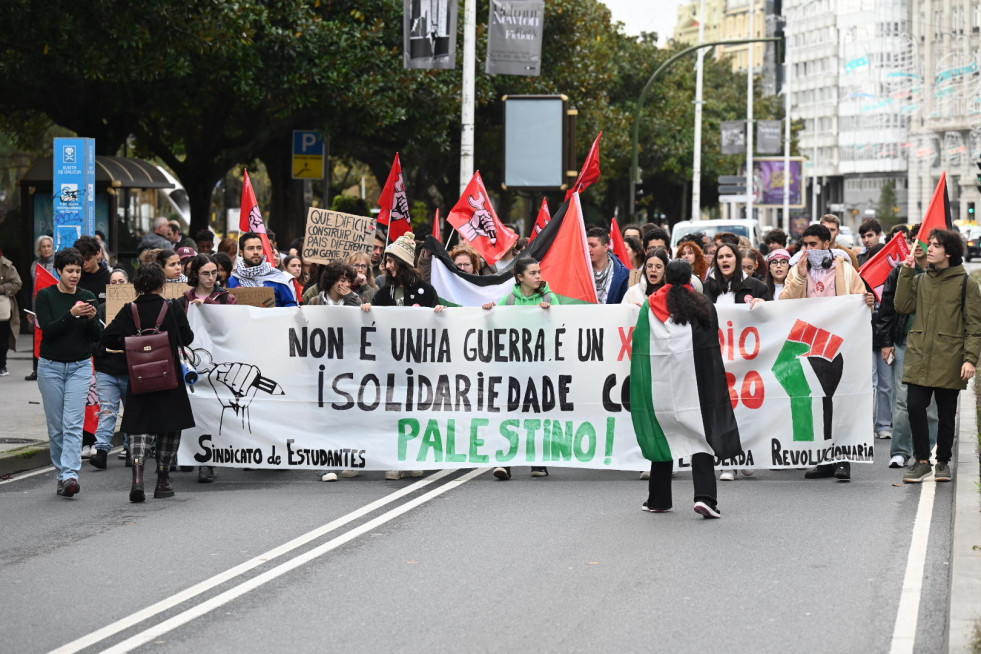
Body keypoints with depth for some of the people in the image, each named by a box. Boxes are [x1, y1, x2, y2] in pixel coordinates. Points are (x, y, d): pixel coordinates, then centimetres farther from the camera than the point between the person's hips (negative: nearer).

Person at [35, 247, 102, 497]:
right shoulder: (46, 296, -3)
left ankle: (70, 475, -21)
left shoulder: (88, 297, 3)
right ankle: (62, 473, 17)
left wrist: (92, 318, -18)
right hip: (51, 366, 0)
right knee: (55, 425, 5)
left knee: (73, 423, -12)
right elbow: (47, 329, -14)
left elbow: (96, 336, 2)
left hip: (80, 367, 0)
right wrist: (72, 314, -26)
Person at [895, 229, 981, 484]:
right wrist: (906, 273, -1)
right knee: (915, 407, -7)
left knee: (946, 413, 6)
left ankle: (943, 462, 21)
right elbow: (903, 306, 0)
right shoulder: (920, 280, 13)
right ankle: (922, 461, 4)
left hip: (949, 360, -3)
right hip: (919, 357, 3)